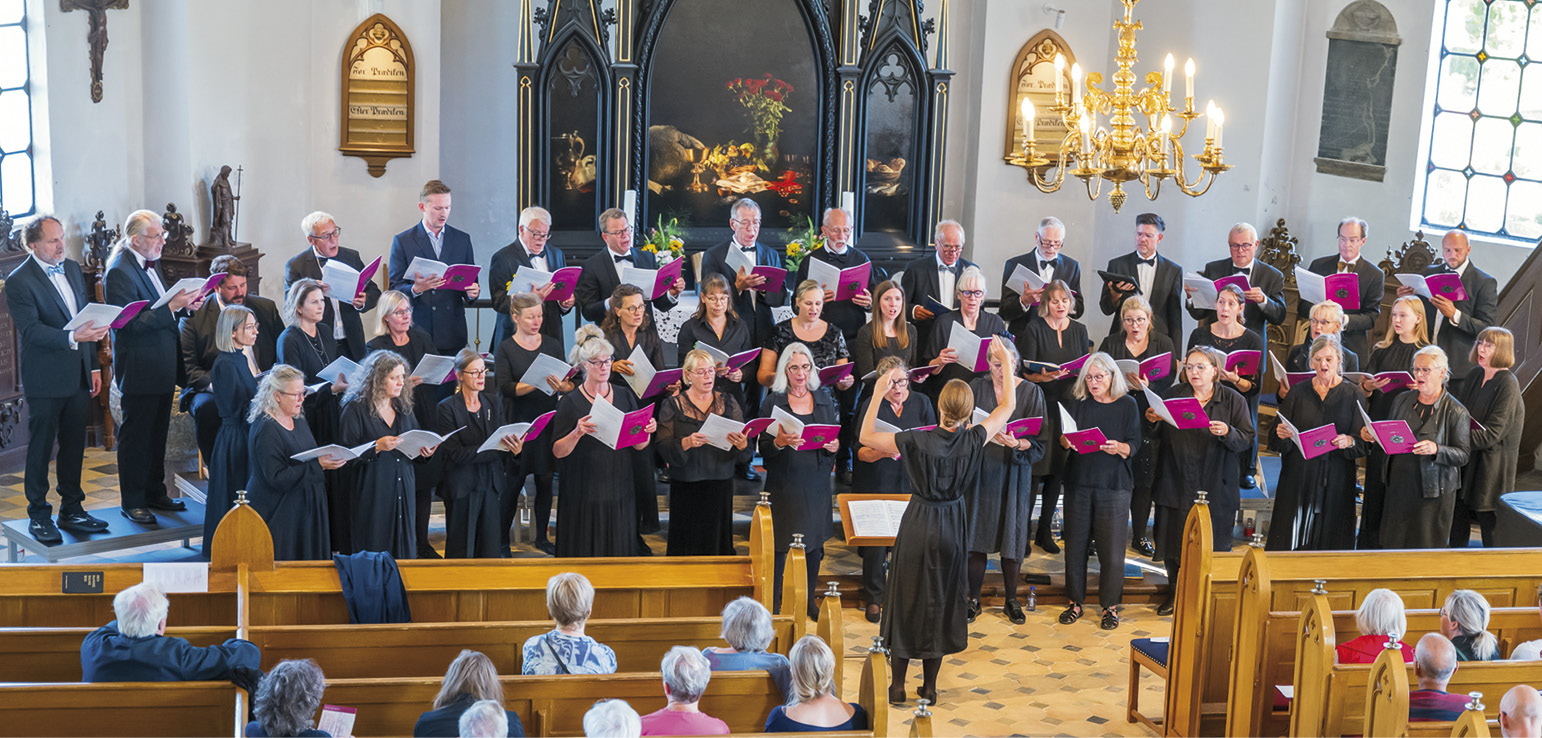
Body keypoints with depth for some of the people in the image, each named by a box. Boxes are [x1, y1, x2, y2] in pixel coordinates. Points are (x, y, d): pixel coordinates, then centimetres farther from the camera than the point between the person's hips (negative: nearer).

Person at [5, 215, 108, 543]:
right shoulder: (19, 281, -12)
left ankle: (71, 510, 24)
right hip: (45, 381, -6)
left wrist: (93, 366, 14)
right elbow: (31, 330, -21)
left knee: (74, 446, 13)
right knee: (40, 448, 3)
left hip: (78, 377, 7)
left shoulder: (73, 268, 10)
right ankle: (38, 516, 13)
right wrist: (72, 338, -33)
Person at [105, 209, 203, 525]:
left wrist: (185, 303, 0)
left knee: (158, 433, 17)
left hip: (162, 367, 9)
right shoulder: (119, 273, -18)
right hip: (139, 370, -9)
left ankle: (155, 492, 29)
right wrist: (171, 307, -27)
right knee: (135, 436, 2)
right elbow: (130, 325, -24)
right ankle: (132, 502, 11)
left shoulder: (149, 263, 11)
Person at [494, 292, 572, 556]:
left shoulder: (552, 344, 6)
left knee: (545, 480, 9)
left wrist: (563, 385, -20)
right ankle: (502, 541, 13)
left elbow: (568, 383, 3)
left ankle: (542, 537, 22)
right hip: (518, 423, -3)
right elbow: (505, 388, -14)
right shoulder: (506, 349, -3)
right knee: (513, 483, 2)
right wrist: (538, 383, -27)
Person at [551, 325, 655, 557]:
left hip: (619, 492, 4)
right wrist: (577, 433, -25)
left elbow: (639, 446, 10)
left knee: (618, 548, 6)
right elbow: (558, 451, -8)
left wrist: (646, 431, -10)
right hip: (584, 493, -3)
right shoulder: (570, 403, -5)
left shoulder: (624, 397, 7)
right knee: (586, 549, -1)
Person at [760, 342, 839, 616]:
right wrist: (779, 442, -23)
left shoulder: (825, 400, 10)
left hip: (817, 483, 3)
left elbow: (834, 439, 15)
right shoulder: (772, 402, 0)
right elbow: (763, 448, -3)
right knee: (780, 545, -3)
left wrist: (834, 446, -8)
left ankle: (807, 598, 23)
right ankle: (773, 602, 8)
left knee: (815, 542, 7)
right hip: (784, 483, -3)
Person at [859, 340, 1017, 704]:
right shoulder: (973, 440, -13)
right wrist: (1005, 362, 12)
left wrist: (879, 393, -7)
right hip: (951, 527, 2)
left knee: (906, 600, 9)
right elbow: (1008, 405, 3)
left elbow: (866, 436, -10)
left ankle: (897, 685, 14)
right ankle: (929, 685, 20)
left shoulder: (917, 441, -19)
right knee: (941, 603, 13)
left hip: (918, 524, -2)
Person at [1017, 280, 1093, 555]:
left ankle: (1045, 530, 15)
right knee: (1035, 468, -7)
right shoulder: (1034, 329, -2)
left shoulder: (1079, 330, 13)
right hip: (1040, 403, -4)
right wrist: (1044, 376, -26)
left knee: (1057, 469, 6)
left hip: (1068, 404, 4)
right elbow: (1025, 372, -7)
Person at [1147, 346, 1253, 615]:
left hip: (1215, 487, -2)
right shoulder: (1173, 394, 6)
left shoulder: (1233, 400, 1)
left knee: (1213, 547, 2)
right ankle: (1175, 592, 26)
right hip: (1177, 484, 2)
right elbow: (1158, 435, 11)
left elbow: (1247, 441, -4)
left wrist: (1228, 432, -23)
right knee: (1174, 541, 8)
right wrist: (1152, 420, -10)